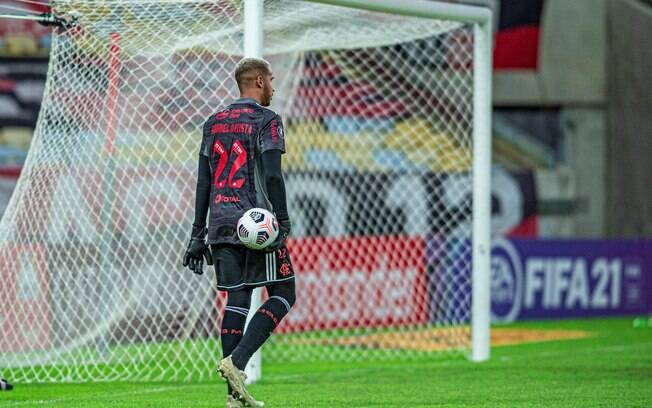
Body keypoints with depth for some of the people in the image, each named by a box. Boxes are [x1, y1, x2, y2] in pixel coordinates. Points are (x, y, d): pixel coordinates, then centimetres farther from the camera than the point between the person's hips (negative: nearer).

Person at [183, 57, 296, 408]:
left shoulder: (214, 123, 16)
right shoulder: (266, 120, -4)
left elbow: (203, 181, 14)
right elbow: (272, 175, -14)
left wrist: (198, 232, 15)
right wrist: (283, 221, -15)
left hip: (221, 225, 7)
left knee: (236, 298, 6)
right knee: (282, 294, 2)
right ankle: (237, 360, -16)